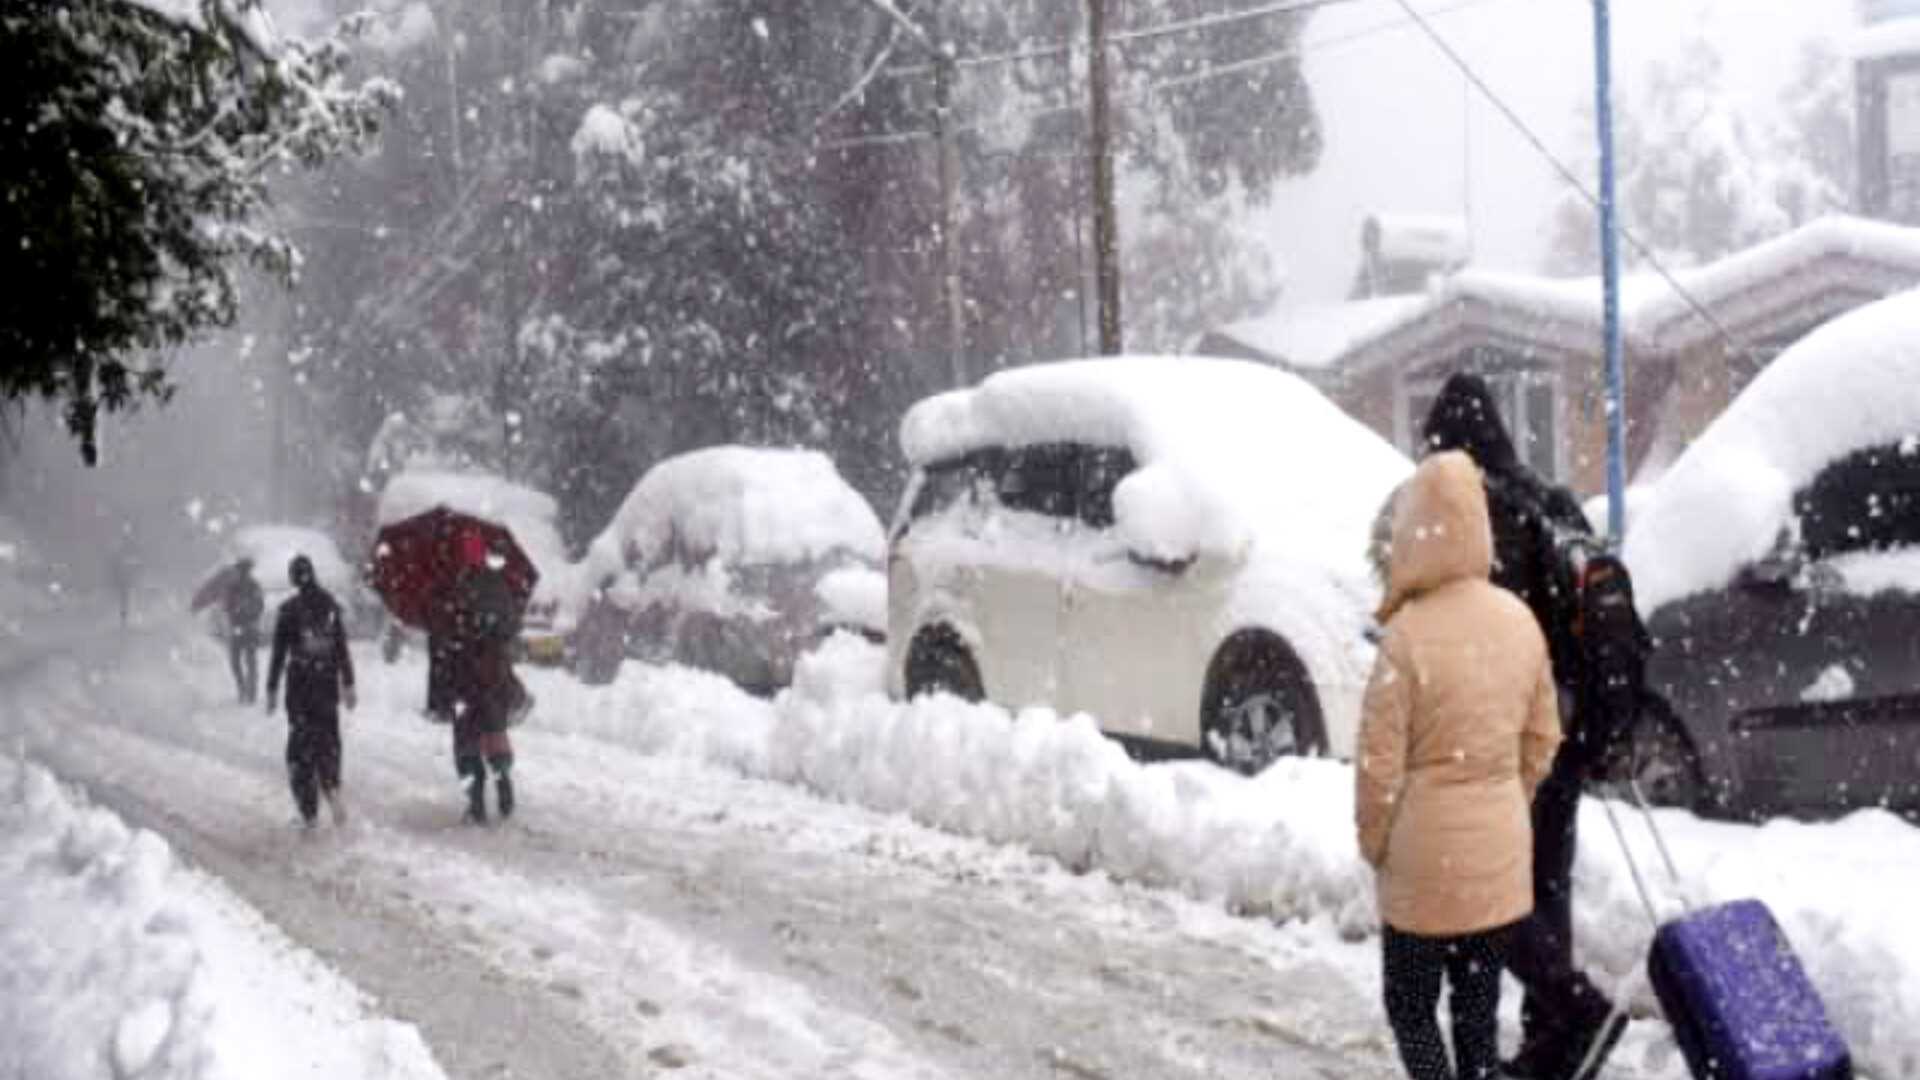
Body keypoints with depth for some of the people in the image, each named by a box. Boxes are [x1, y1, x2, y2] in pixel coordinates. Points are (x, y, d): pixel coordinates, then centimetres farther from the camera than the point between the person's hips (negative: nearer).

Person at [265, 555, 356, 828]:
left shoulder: (289, 610, -9)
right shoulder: (330, 605, 1)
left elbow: (278, 653, -7)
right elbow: (343, 649, 5)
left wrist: (272, 689, 0)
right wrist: (348, 683, 12)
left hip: (300, 684, -3)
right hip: (328, 681, 3)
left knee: (301, 743, 6)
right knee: (328, 737, 16)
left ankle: (309, 811, 6)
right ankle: (332, 788, -6)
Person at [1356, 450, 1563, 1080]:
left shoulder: (1408, 634, -21)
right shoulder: (1519, 620, -2)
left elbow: (1381, 762, -16)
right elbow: (1541, 739, 7)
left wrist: (1373, 841, -1)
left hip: (1426, 860, -5)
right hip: (1502, 851, 6)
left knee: (1410, 1006, 9)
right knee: (1479, 1009, 16)